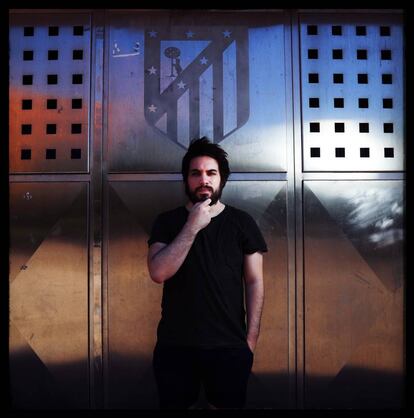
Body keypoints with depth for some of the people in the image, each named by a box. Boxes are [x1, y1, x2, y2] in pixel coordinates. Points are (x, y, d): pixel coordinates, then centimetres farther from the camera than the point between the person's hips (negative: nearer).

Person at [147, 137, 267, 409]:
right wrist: (192, 226, -16)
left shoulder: (242, 222, 2)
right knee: (174, 405, 11)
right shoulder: (167, 221, 3)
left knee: (228, 404, 10)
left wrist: (251, 341, -4)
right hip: (175, 345, 1)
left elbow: (255, 282, 1)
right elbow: (158, 273, -11)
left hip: (229, 345, 0)